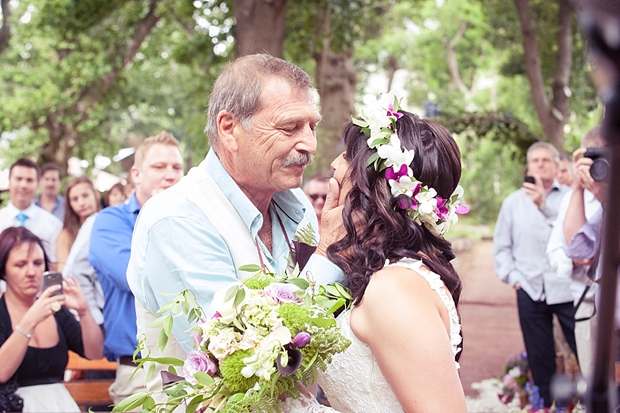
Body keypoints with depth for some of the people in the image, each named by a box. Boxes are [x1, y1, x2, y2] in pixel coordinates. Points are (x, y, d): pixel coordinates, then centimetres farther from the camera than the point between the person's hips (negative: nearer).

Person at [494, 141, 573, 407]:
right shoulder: (513, 202, 10)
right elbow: (501, 245, 13)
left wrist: (544, 204, -26)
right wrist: (511, 276, 2)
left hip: (568, 289, -2)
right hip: (530, 292, 2)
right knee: (540, 359, 10)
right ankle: (544, 405, 21)